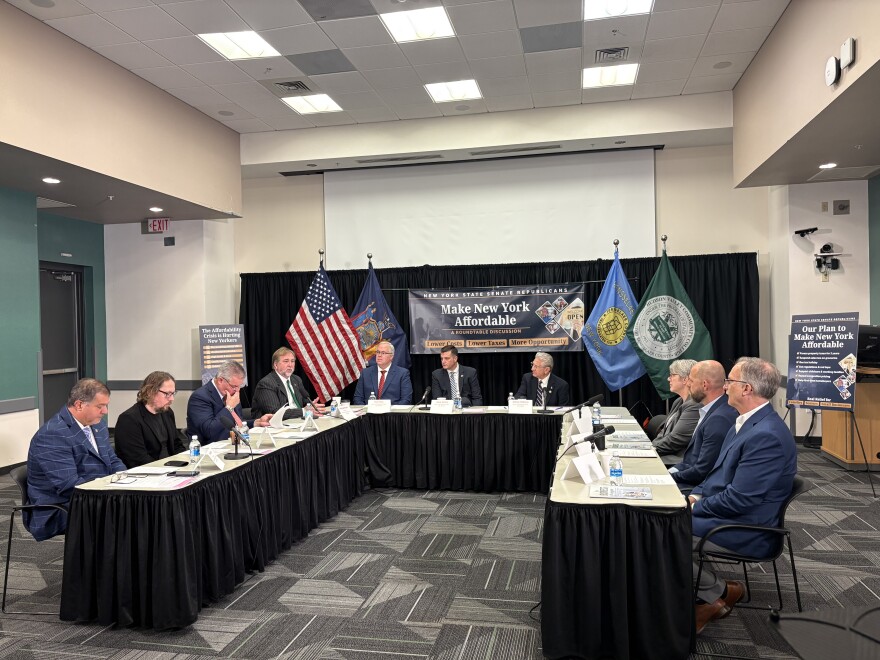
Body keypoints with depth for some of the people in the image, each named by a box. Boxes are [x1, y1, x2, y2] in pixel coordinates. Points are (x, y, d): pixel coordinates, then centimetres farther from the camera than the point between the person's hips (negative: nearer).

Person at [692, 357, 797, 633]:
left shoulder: (766, 435, -25)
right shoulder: (747, 422, 8)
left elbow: (738, 499, -25)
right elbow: (720, 473, 17)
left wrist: (694, 506, -12)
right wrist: (695, 495, 2)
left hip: (746, 530, -10)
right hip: (726, 512, 10)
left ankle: (721, 593, 8)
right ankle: (707, 599, 9)